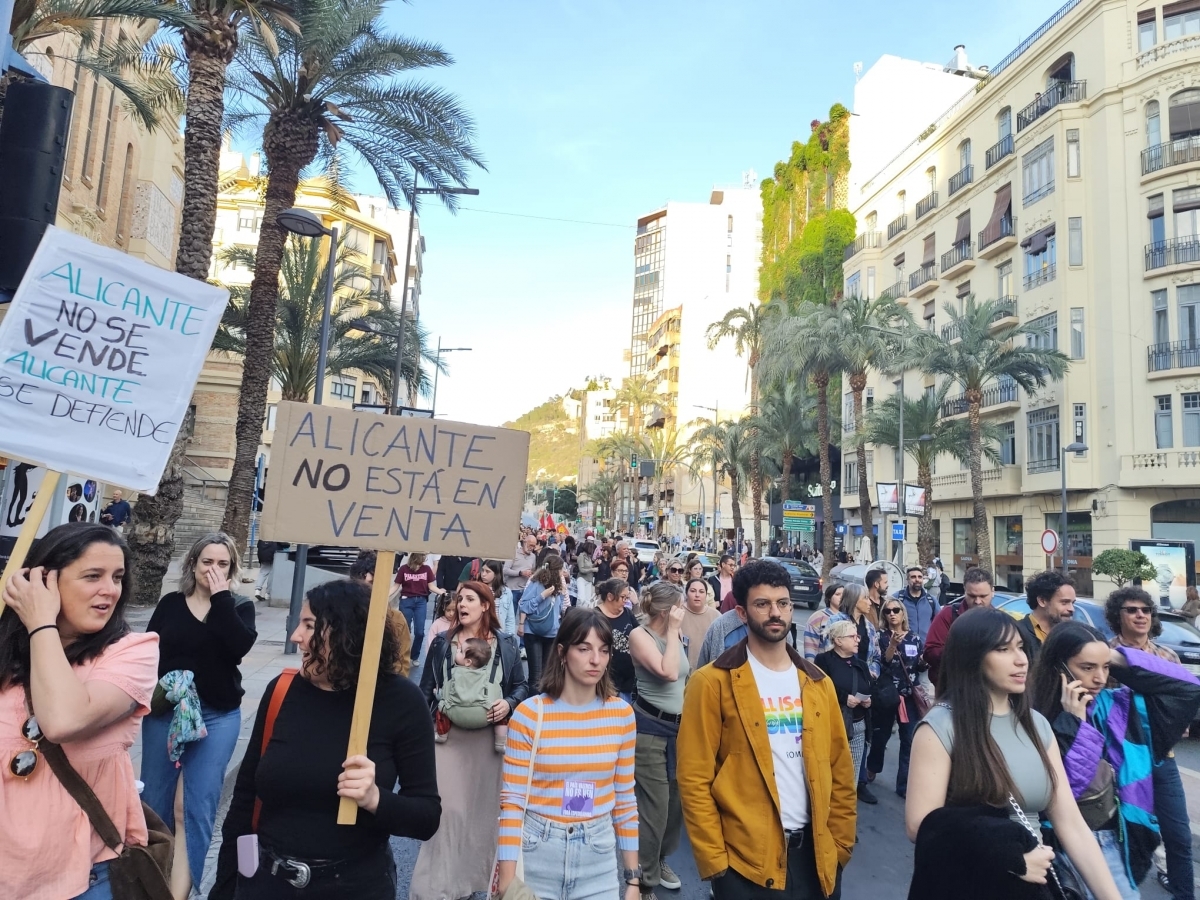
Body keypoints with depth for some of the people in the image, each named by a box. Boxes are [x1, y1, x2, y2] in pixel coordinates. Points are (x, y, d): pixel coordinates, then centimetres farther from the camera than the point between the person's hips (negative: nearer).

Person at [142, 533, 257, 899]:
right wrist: (153, 690, -12)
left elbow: (240, 645, -18)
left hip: (218, 716, -1)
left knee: (198, 804, -2)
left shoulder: (240, 606, 0)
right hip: (164, 711, 2)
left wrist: (220, 597, -17)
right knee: (155, 797, 13)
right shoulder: (170, 604, 3)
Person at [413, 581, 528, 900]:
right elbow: (426, 689, 6)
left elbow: (521, 685, 6)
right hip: (448, 734, 0)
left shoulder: (506, 644, 0)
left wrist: (509, 704, -14)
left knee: (484, 807, 10)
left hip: (489, 737, 0)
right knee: (447, 808, -1)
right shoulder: (442, 642, 2)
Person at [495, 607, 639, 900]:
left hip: (599, 855, 2)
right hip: (537, 851, -2)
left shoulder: (621, 714, -5)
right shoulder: (529, 714, -13)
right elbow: (512, 800, -10)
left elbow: (625, 798, 3)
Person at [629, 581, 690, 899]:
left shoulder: (675, 635, 7)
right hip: (651, 728, -7)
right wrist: (672, 631, -18)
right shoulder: (639, 635, -14)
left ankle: (660, 860, 37)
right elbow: (668, 672, -25)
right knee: (654, 804, -1)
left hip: (679, 726, 7)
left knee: (675, 798, 15)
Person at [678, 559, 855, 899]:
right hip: (746, 858, -4)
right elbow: (694, 779, -11)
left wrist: (841, 842, 6)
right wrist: (714, 860, -11)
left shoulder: (818, 683, 6)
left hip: (815, 852, 5)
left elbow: (840, 770, 10)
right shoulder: (713, 683, -11)